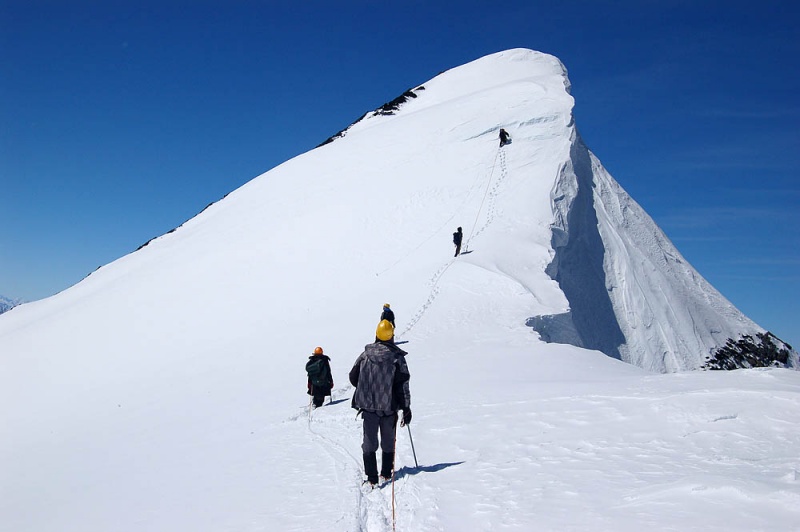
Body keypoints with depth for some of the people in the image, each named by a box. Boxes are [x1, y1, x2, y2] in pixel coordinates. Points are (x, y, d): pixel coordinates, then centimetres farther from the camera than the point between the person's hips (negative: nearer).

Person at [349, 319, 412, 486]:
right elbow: (403, 385, -11)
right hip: (389, 407, 0)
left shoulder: (365, 355, -3)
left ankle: (371, 477, 4)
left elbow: (353, 377, 5)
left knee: (369, 442, 8)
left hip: (368, 405, 1)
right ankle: (386, 473, 26)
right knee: (388, 442, 18)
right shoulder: (397, 357, -9)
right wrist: (406, 408, -6)